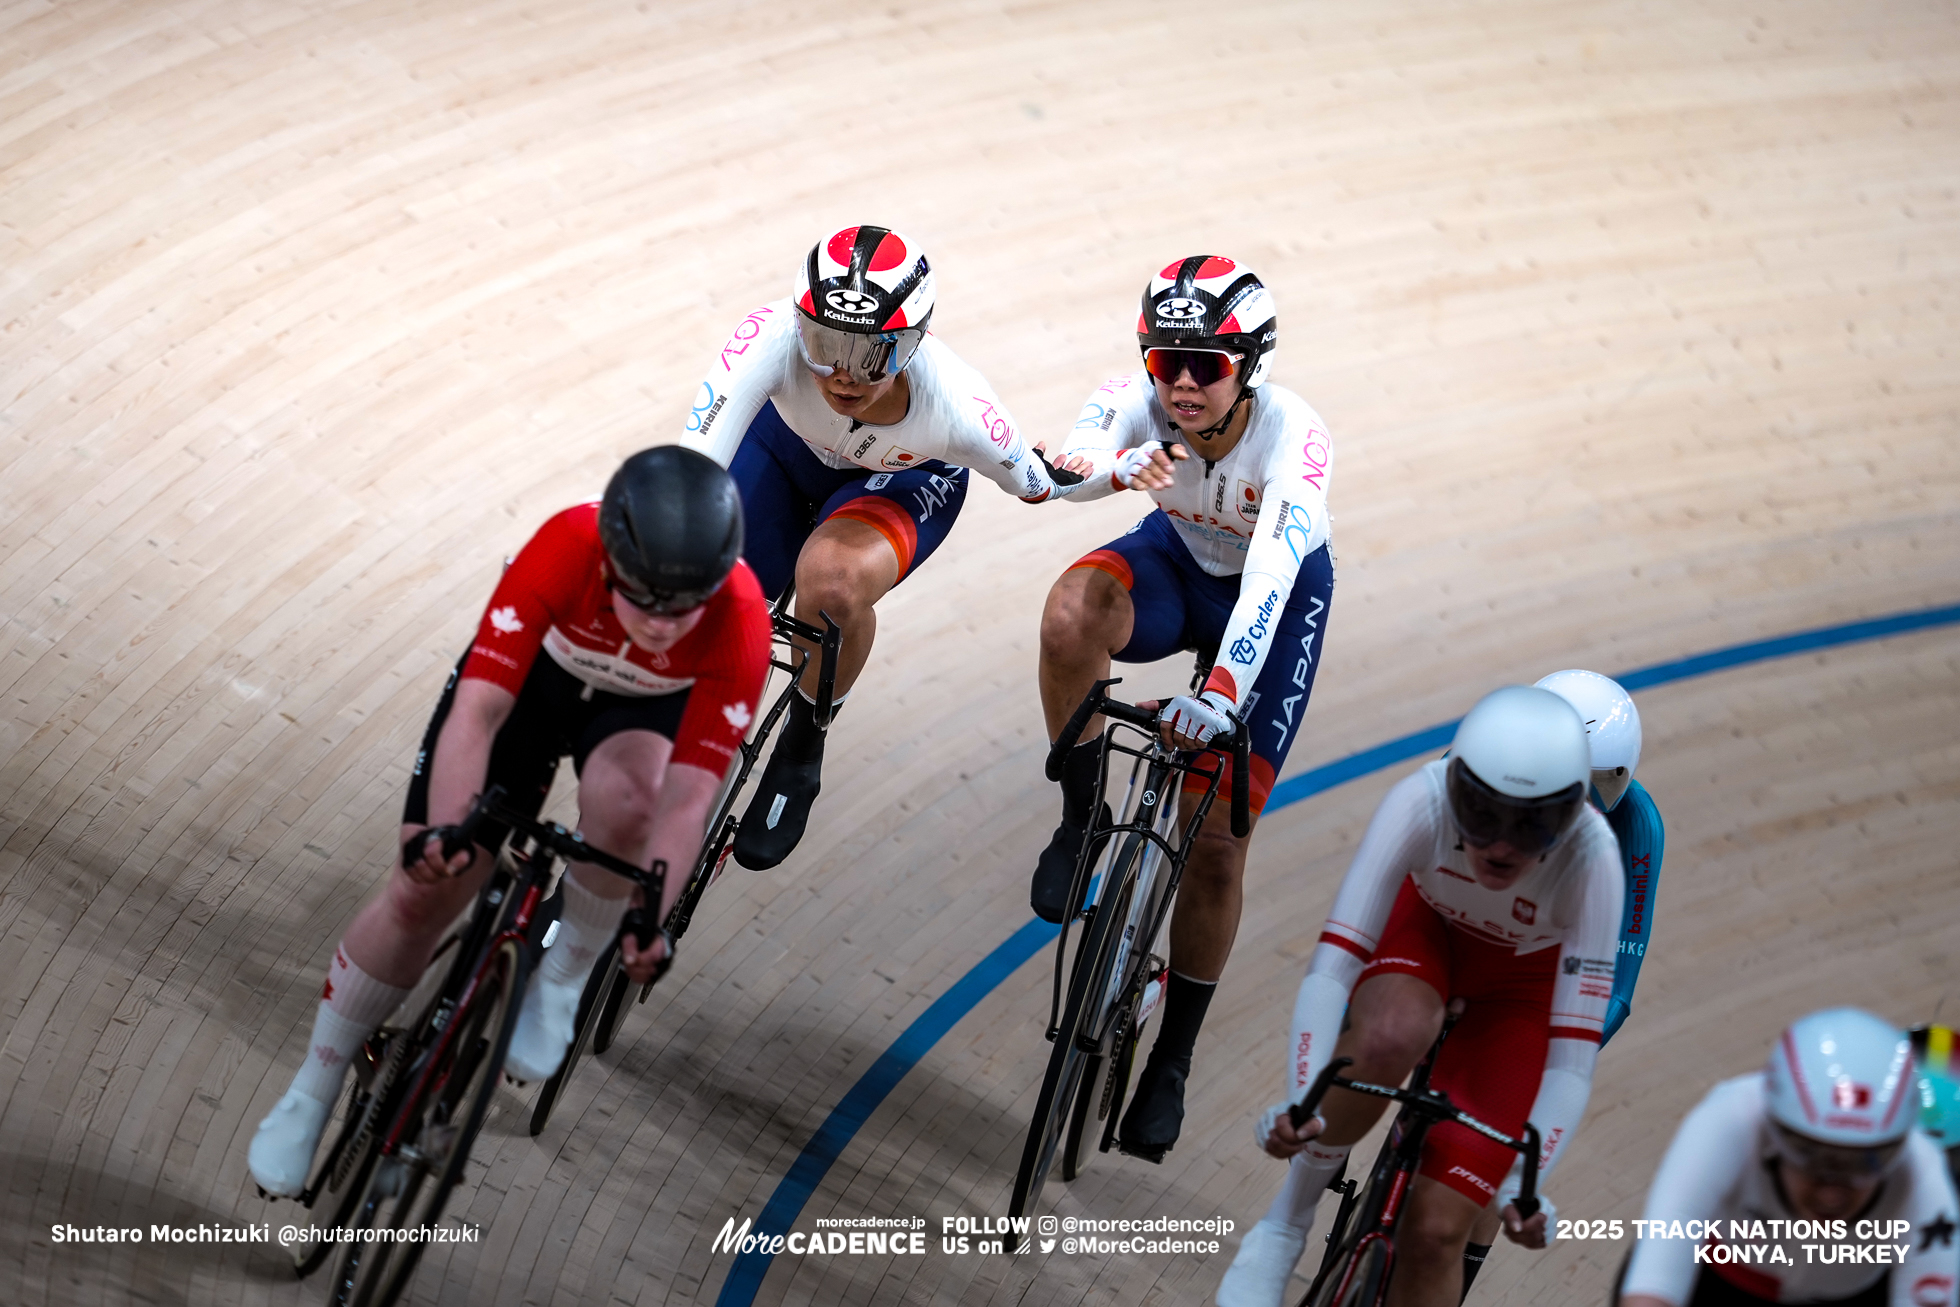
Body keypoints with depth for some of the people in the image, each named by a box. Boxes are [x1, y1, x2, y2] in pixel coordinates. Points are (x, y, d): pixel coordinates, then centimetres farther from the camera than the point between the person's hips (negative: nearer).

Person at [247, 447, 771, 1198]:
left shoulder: (740, 624, -37)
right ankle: (310, 1096, 15)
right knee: (423, 891, -5)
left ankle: (562, 980, -8)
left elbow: (688, 799, -35)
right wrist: (442, 832, -53)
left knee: (625, 796, -36)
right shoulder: (565, 549, -39)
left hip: (649, 708, 0)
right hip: (536, 670, 0)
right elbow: (477, 711, -40)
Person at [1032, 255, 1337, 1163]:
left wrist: (1223, 689, -60)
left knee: (1217, 843, -6)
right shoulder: (1142, 400, -26)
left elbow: (1269, 572, -46)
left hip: (1276, 601, -2)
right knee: (1072, 612, -36)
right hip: (1177, 561, 2)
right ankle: (1083, 815, -14)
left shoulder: (1292, 435, -34)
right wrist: (1122, 464, -68)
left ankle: (1172, 1061, 11)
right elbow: (1063, 465, -45)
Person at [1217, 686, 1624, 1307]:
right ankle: (1288, 1220, -15)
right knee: (1392, 1035, -38)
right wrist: (1300, 1100, -51)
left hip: (1521, 983, 0)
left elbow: (1572, 1056, -34)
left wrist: (1525, 1183, -43)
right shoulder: (1422, 802, -36)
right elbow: (1333, 964, -39)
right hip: (1423, 926, 0)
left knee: (1435, 1232, -12)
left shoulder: (1590, 858, -36)